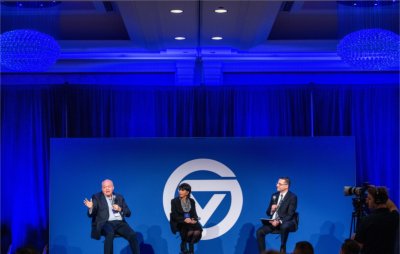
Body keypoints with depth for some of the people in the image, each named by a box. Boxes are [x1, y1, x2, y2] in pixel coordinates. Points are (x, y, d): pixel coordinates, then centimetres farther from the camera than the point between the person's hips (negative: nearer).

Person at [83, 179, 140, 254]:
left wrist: (120, 209, -5)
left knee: (132, 235, -24)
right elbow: (91, 214, 1)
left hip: (120, 223, 3)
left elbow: (128, 213, 15)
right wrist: (91, 208, -21)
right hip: (105, 223, -3)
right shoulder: (96, 197, 9)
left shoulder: (119, 197, 19)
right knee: (110, 233, -37)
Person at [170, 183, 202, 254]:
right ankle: (183, 245, -7)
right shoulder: (174, 201, -3)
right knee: (190, 231, -34)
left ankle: (191, 246, -3)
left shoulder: (192, 201, 9)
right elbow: (174, 216, -8)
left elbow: (194, 214, 7)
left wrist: (194, 219, -16)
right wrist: (184, 219, -23)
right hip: (178, 222, -4)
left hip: (190, 221, 4)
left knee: (197, 230, -29)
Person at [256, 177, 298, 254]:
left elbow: (290, 215, -15)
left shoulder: (292, 197, -7)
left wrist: (279, 221, -29)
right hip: (274, 221, 6)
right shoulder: (274, 196, 12)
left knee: (284, 227, -40)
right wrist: (271, 210, -9)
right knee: (260, 231, -17)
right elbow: (268, 212, 15)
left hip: (286, 222, -6)